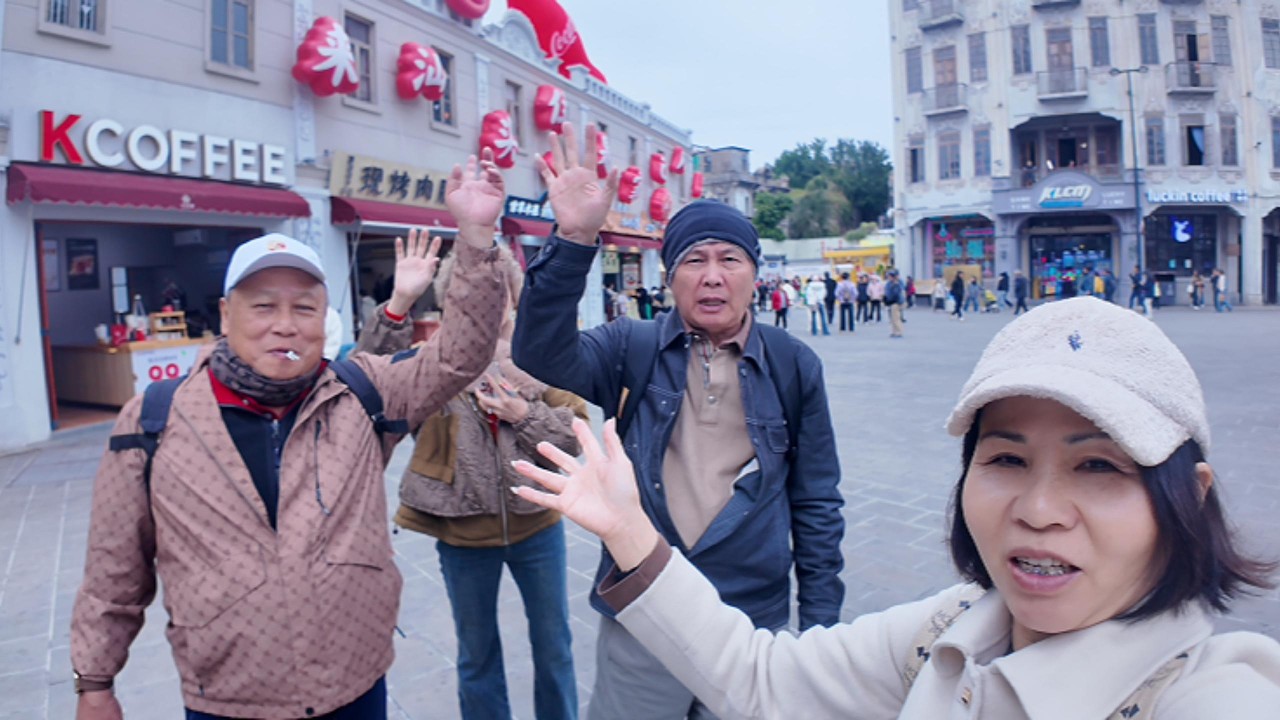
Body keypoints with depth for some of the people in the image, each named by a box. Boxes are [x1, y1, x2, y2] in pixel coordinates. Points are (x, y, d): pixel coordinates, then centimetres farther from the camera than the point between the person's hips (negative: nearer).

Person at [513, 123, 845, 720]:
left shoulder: (794, 365, -2)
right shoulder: (632, 349, -4)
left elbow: (817, 503, 3)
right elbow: (542, 355, -22)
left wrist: (820, 621, 3)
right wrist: (574, 240, -33)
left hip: (754, 624, 1)